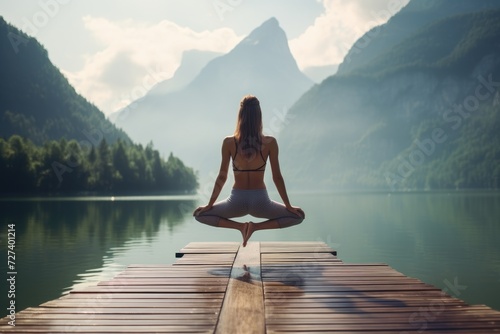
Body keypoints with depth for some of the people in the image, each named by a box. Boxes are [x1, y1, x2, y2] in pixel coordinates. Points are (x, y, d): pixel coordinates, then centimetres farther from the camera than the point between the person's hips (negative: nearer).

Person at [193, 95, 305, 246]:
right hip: (260, 202, 0)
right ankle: (256, 226, -1)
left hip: (237, 201, 1)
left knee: (200, 214, 22)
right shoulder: (270, 142, -7)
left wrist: (209, 205, 10)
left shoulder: (228, 142, -6)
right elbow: (277, 177, -3)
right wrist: (289, 206, 8)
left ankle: (240, 226, 1)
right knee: (298, 216, 20)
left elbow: (222, 177, -1)